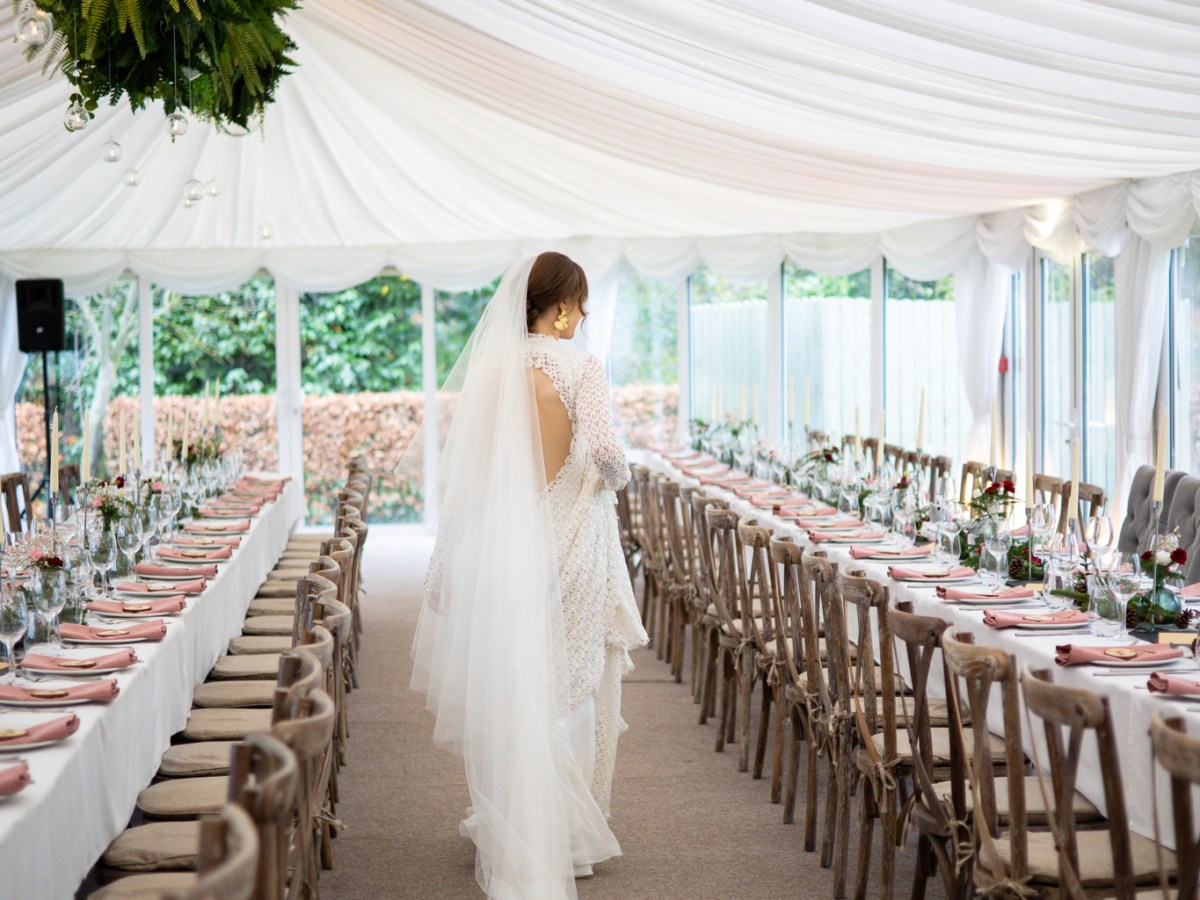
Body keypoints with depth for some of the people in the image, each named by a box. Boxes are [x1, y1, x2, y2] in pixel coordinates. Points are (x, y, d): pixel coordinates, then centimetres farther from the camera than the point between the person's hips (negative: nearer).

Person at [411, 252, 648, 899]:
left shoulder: (489, 369, 1)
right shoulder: (579, 368, -10)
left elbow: (459, 465, 1)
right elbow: (603, 449, -23)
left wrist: (448, 565, 7)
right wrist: (616, 476, 1)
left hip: (501, 545, 3)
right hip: (569, 547, -3)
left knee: (506, 693, 11)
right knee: (568, 691, 9)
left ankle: (510, 839, 19)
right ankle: (570, 840, 17)